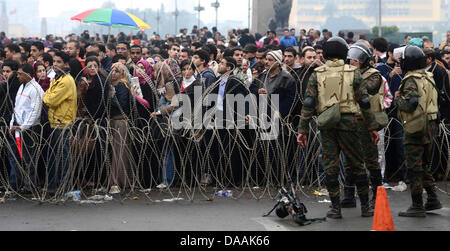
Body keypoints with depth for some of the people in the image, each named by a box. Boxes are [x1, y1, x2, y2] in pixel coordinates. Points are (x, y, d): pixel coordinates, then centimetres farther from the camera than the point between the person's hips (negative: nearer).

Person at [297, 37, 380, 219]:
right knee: (356, 163, 9)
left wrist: (303, 130, 0)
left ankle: (336, 208, 4)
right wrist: (372, 127, 6)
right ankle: (365, 206, 13)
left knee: (330, 166, 5)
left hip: (327, 125, 1)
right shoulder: (353, 73, 1)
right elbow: (364, 102, 1)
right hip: (348, 122, -1)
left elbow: (308, 103, -2)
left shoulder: (317, 74, 2)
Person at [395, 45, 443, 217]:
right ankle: (433, 199, 20)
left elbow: (410, 104, -24)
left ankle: (417, 206, -2)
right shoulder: (428, 78, 12)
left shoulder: (411, 81, -15)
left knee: (414, 168, -3)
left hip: (416, 128, -9)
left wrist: (398, 97, -6)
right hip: (430, 127, 9)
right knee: (423, 166, 19)